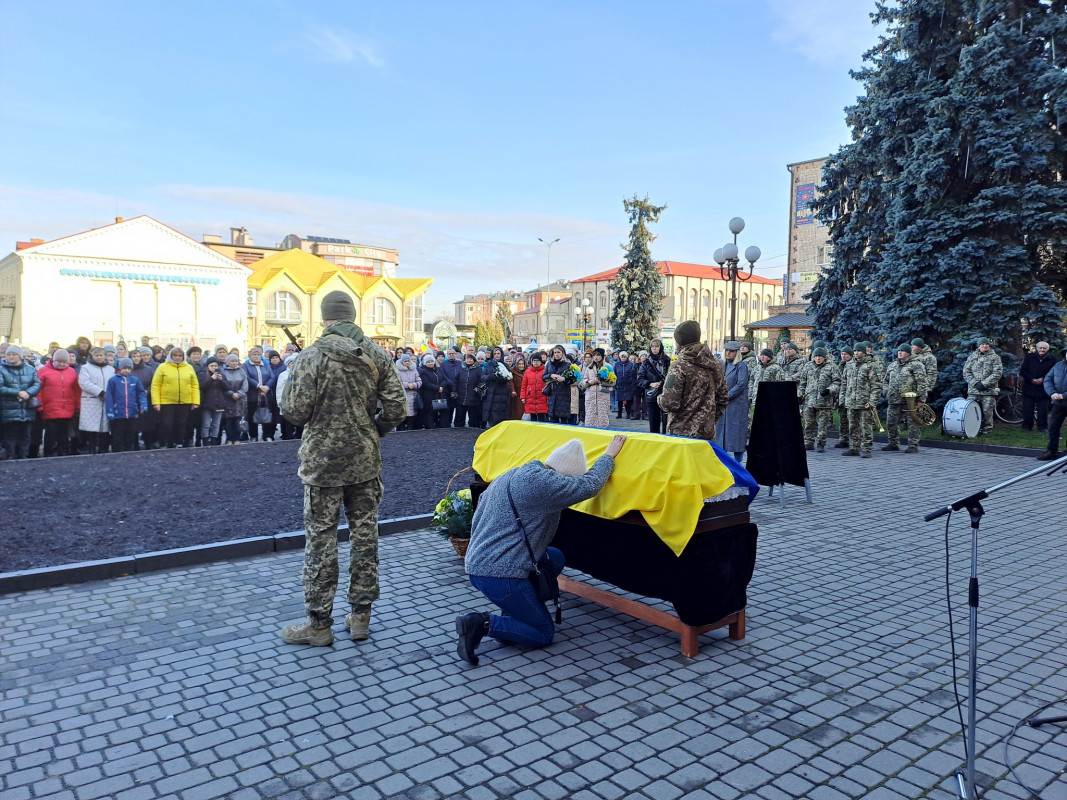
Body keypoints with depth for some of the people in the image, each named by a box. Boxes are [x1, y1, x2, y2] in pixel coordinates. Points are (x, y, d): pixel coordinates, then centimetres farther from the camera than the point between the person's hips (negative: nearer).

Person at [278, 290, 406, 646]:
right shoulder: (377, 356, 1)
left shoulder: (311, 357, -12)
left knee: (321, 539, 5)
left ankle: (318, 623, 14)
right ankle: (361, 616, 22)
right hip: (366, 460, 4)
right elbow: (396, 408, -2)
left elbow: (294, 411, -14)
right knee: (365, 534, 12)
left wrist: (289, 378, 6)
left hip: (324, 460, -4)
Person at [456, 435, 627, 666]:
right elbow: (589, 485, -12)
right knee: (543, 635, 6)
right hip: (501, 576, -9)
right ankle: (484, 624, -9)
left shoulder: (508, 476, 13)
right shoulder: (541, 481, -16)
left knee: (554, 559, 21)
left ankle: (514, 614, 13)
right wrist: (609, 456, 3)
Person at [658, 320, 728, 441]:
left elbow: (670, 403, -18)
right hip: (708, 433, 6)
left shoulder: (679, 367, -13)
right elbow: (723, 399, 16)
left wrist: (660, 398, 4)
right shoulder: (716, 365, 9)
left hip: (682, 432, -6)